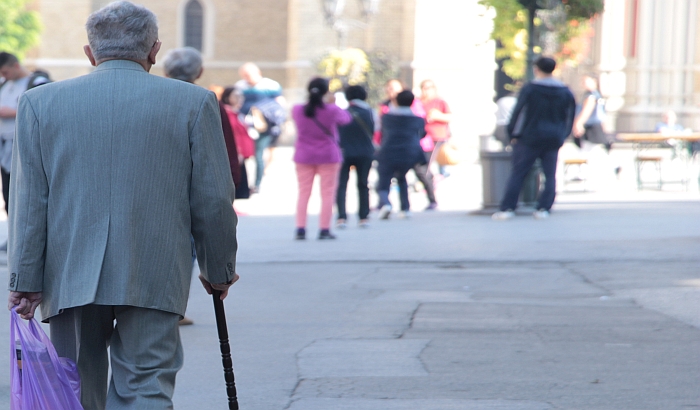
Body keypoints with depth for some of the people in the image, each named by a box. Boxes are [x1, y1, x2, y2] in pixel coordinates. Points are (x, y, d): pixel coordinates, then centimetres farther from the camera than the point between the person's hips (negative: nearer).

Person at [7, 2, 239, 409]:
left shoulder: (41, 102, 3)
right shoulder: (194, 102, 0)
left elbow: (29, 202, 2)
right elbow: (213, 199, 2)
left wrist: (26, 280, 4)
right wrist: (220, 270, 14)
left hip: (70, 279, 2)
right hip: (154, 279, -1)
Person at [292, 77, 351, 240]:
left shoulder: (297, 110, -4)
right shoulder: (332, 110, -11)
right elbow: (346, 118, 8)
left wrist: (322, 102, 21)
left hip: (303, 156, 2)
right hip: (328, 156, -2)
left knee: (303, 193, 8)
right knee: (327, 193, 4)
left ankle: (300, 229, 2)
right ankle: (324, 230, 0)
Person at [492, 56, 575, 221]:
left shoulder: (529, 90, -7)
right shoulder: (565, 92, 7)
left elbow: (519, 113, -6)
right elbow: (570, 116, 13)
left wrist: (514, 134, 4)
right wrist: (562, 136, 21)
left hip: (530, 138, -3)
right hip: (554, 139, 3)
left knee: (518, 173, 0)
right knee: (550, 175, 8)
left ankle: (507, 208, -4)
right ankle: (544, 208, 0)